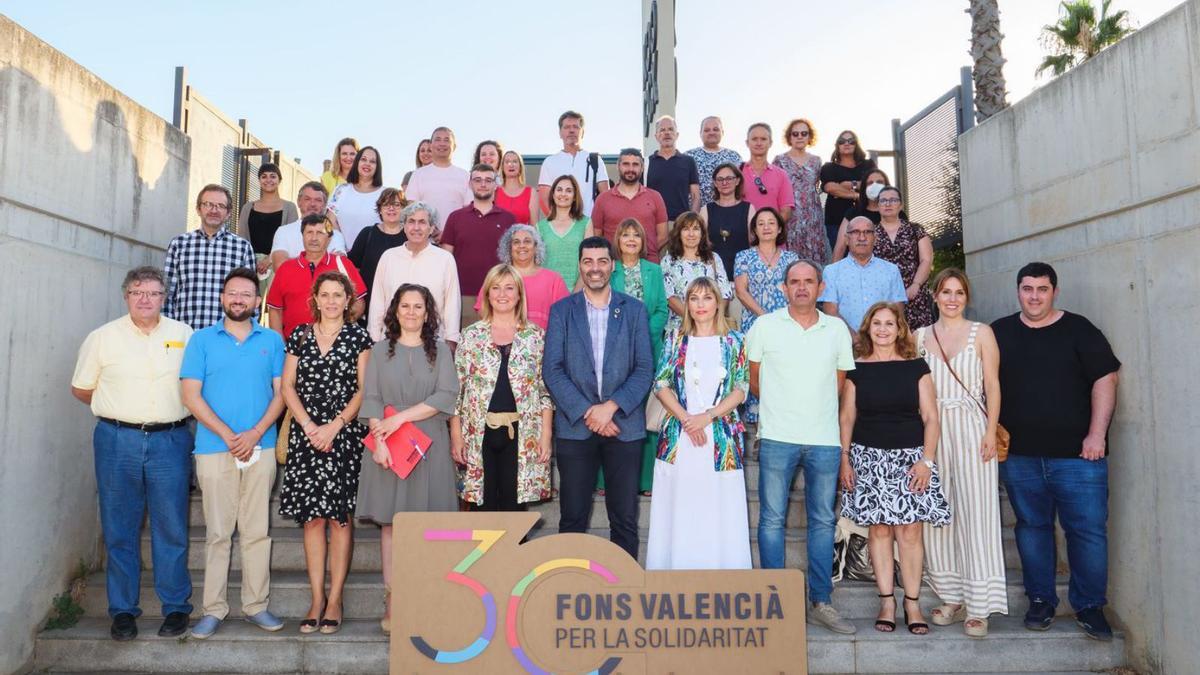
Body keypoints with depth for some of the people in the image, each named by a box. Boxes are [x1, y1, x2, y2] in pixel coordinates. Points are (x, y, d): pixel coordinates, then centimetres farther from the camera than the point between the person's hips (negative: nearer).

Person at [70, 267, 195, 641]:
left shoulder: (183, 334, 6)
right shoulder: (103, 337, 5)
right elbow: (81, 389, 12)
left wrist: (175, 411, 6)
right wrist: (119, 410, 11)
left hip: (170, 440, 0)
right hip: (118, 441, 0)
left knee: (171, 527, 3)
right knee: (119, 529, 6)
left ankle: (176, 606, 14)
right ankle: (123, 610, 17)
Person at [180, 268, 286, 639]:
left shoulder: (272, 341, 8)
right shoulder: (202, 340, 5)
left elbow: (281, 392, 5)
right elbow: (191, 395, -1)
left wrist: (255, 433, -9)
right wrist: (228, 435, -10)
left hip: (260, 448, 1)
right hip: (214, 448, -1)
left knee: (257, 530, 5)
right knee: (218, 531, 3)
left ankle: (256, 605, 14)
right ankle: (214, 608, 11)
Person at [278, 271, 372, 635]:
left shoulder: (358, 336, 4)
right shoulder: (299, 335, 11)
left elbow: (364, 389, -1)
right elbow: (288, 386, 8)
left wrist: (334, 426, -10)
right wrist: (309, 426, -5)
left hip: (344, 436, -2)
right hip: (305, 436, 2)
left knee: (340, 517, -1)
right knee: (311, 517, 3)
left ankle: (334, 600, 5)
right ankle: (316, 599, 11)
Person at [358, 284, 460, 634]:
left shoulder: (440, 351, 9)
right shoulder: (381, 350, 11)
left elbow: (446, 396, -4)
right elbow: (371, 399, 3)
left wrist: (401, 417, -10)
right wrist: (379, 440, -10)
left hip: (429, 446, 0)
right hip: (389, 448, 0)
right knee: (390, 522, 0)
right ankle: (391, 599, 5)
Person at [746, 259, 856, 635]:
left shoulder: (837, 330, 9)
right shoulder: (765, 326, 1)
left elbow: (840, 380, 17)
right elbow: (752, 376, 9)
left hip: (824, 440, 3)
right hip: (777, 438, -2)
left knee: (823, 522, 7)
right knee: (772, 519, 0)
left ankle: (821, 603, 17)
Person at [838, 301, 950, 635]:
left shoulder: (916, 367, 5)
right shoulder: (856, 369, 6)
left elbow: (930, 418, 3)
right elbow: (847, 418, 7)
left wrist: (927, 459, -6)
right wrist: (845, 459, 0)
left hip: (910, 456, 0)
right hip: (869, 457, 1)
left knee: (910, 531, -3)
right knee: (879, 529, 1)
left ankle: (912, 603, 6)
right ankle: (887, 602, 9)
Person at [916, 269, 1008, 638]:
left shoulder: (981, 333, 5)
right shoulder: (920, 336, 12)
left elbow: (992, 385, 2)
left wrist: (991, 431, -8)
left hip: (971, 427, -3)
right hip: (932, 430, 3)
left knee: (975, 513, -4)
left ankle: (978, 607, 1)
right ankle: (952, 598, 14)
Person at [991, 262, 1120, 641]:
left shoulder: (1078, 330, 2)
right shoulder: (1000, 333, 10)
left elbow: (1104, 380, -1)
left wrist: (1096, 434, -8)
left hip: (1077, 454, -2)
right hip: (1019, 454, 2)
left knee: (1088, 530, -1)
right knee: (1032, 527, 9)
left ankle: (1089, 607, 14)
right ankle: (1041, 601, 21)